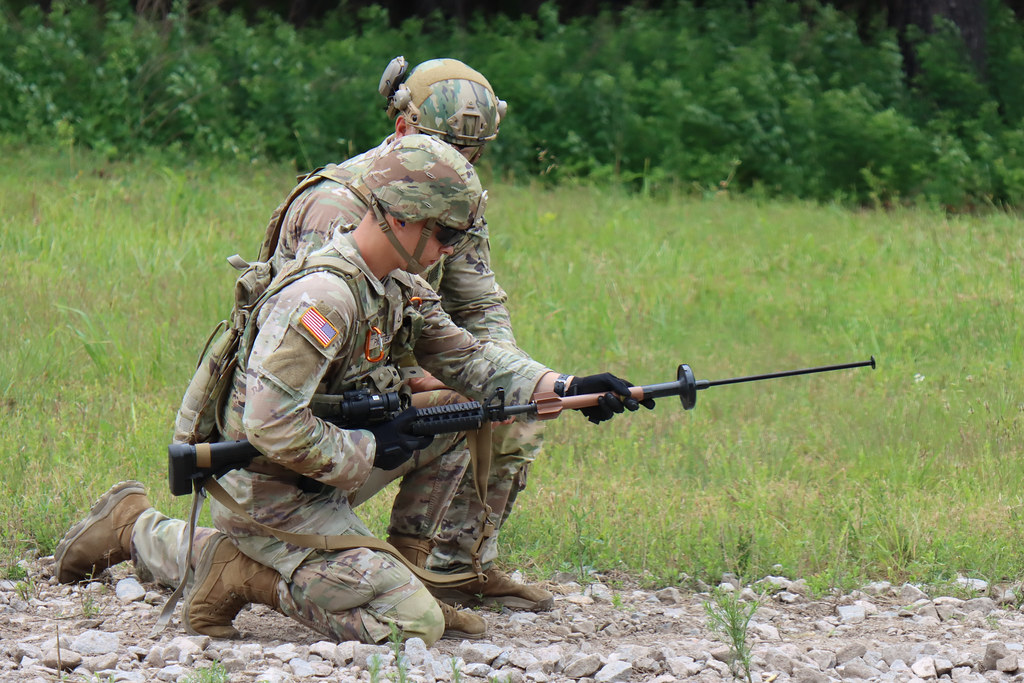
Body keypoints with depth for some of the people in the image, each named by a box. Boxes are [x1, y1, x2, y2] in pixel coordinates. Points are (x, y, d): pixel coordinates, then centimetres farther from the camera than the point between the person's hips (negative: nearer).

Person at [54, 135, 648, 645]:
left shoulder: (402, 287, 6)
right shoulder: (324, 296, -25)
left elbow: (470, 359, 7)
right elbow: (270, 425, -30)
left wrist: (567, 388, -7)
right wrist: (372, 449, -19)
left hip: (318, 478, 9)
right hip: (270, 497, -9)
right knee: (415, 624, -15)